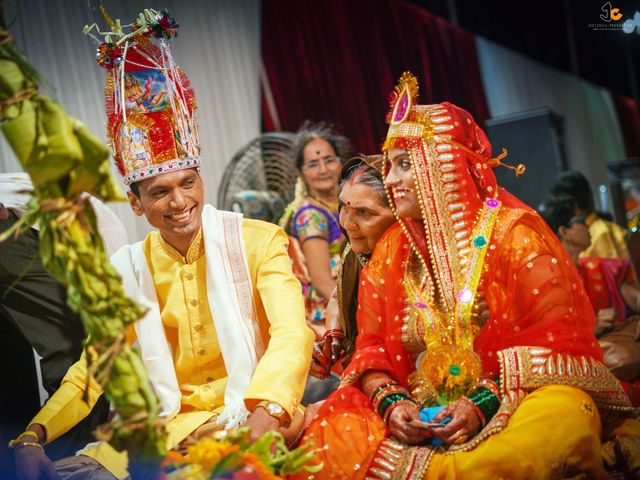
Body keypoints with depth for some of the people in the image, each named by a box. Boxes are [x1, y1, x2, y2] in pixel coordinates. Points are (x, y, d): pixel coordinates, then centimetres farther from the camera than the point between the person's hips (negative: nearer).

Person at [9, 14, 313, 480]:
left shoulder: (259, 241, -4)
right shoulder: (127, 269, 6)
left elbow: (292, 333, -16)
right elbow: (90, 370, 6)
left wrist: (265, 416, -36)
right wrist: (32, 437, -12)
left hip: (252, 415, -4)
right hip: (165, 430, 4)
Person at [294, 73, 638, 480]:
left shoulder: (514, 234, -3)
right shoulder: (392, 249, 9)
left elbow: (555, 340, -7)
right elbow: (372, 348, 8)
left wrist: (482, 403, -20)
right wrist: (390, 400, -15)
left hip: (508, 402, -1)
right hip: (420, 413, 2)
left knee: (567, 415, -36)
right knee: (331, 432, -25)